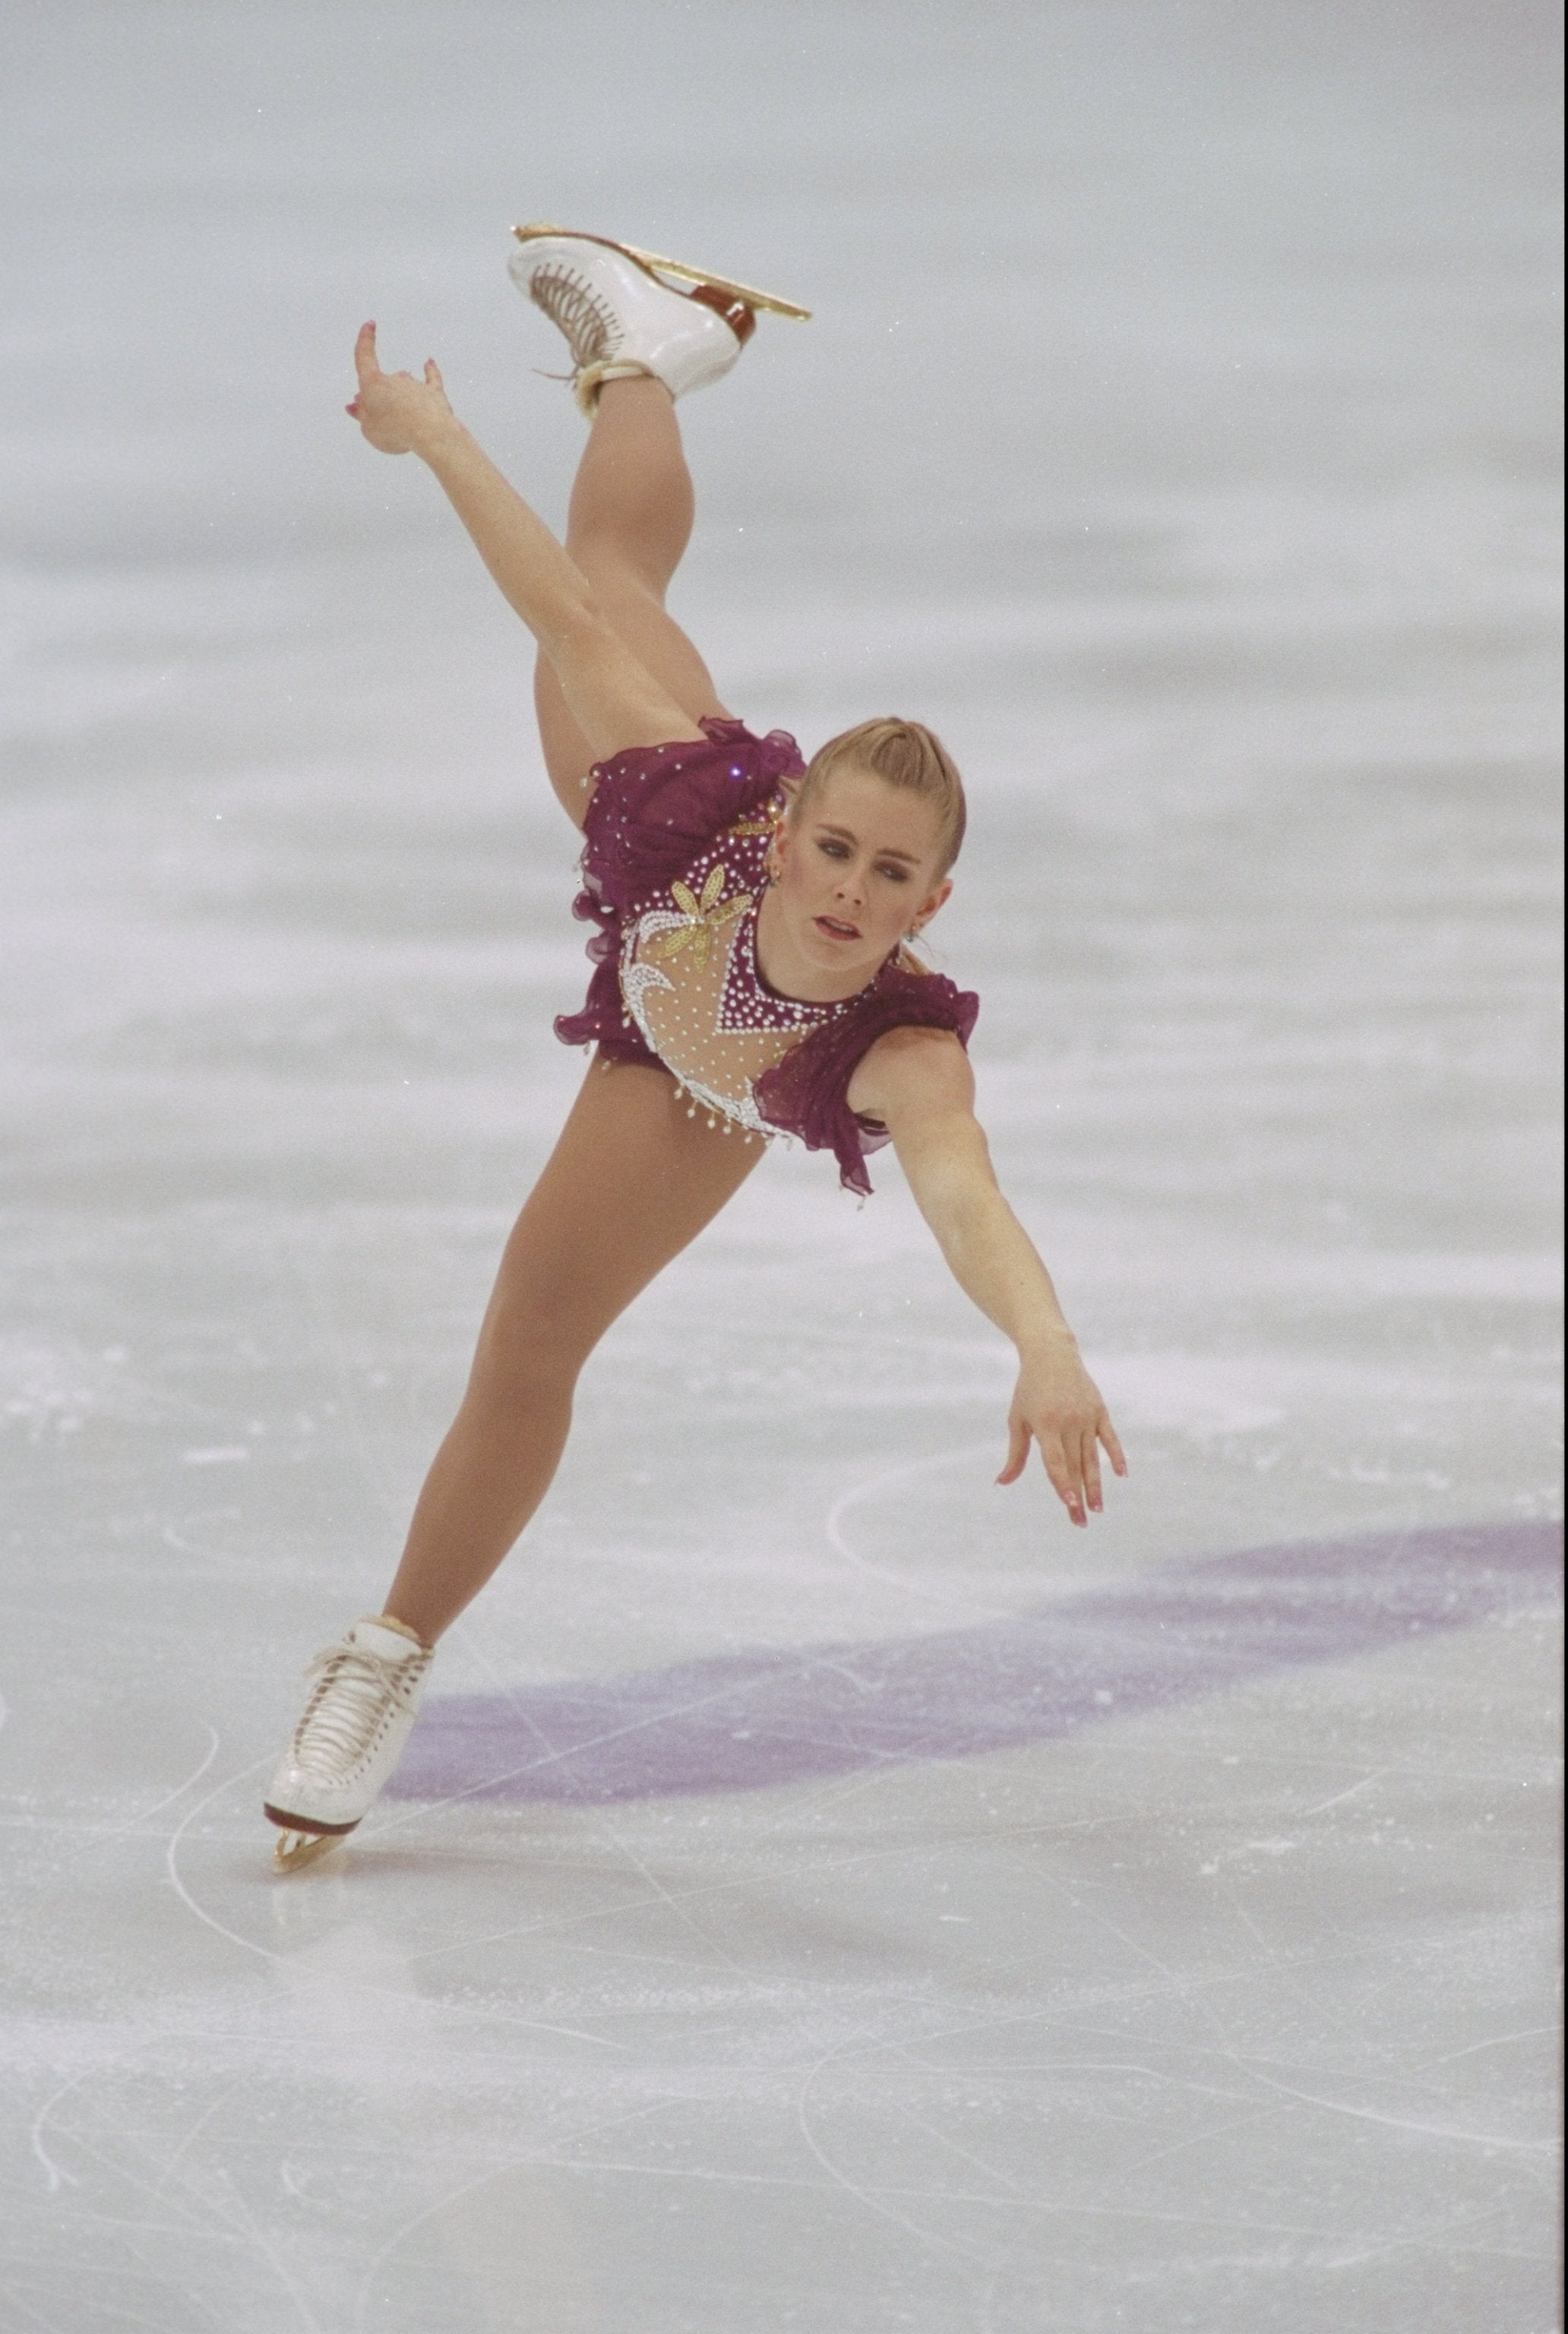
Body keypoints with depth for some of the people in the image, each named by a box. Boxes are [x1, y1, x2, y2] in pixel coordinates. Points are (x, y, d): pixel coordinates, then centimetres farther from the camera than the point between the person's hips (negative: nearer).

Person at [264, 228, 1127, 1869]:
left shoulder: (903, 1052, -50)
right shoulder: (722, 820, -46)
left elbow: (961, 1192, -69)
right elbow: (564, 611, -39)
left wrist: (1046, 1348, -86)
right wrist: (430, 434, -32)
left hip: (692, 1084, -1)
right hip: (663, 923, 1)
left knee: (533, 1344, 4)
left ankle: (396, 1660, 30)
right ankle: (643, 349, 61)